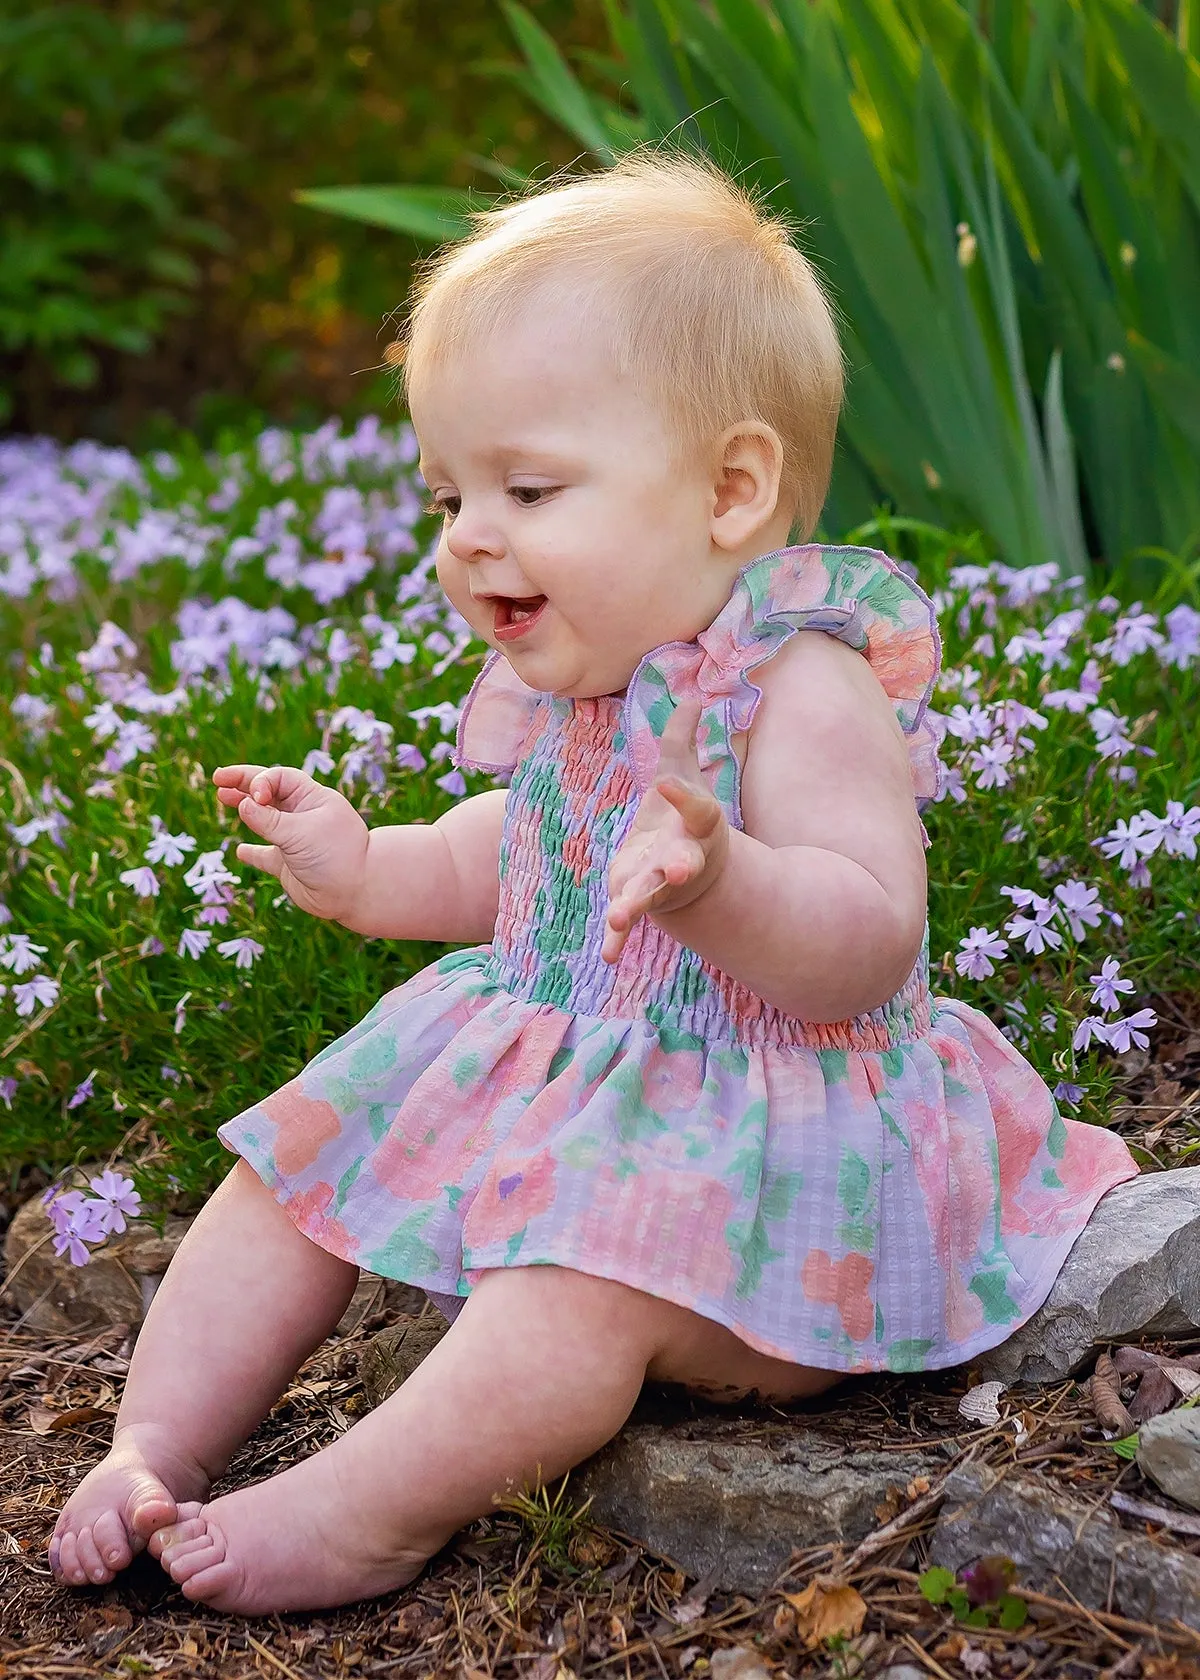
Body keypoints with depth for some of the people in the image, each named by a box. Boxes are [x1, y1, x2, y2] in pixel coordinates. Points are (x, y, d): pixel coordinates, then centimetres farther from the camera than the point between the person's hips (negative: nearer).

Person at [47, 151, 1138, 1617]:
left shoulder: (803, 683, -20)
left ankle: (366, 1514, -21)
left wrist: (720, 884, -48)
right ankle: (161, 1445, 5)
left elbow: (869, 946, -29)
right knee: (297, 1149, 5)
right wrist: (367, 871, 11)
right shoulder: (569, 682, 5)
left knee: (585, 1273, -34)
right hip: (551, 1077, 9)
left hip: (749, 1136, -9)